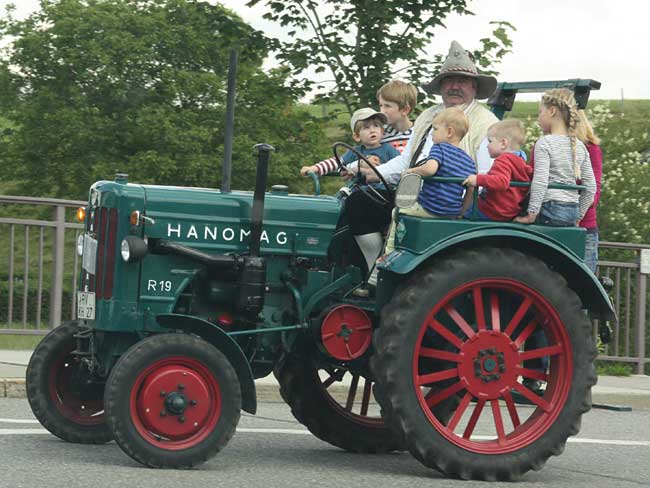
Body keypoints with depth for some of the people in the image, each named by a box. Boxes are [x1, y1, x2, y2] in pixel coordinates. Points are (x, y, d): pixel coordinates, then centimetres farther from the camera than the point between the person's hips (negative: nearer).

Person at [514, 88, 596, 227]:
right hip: (572, 211, 7)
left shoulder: (545, 143, -9)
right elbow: (590, 188, 12)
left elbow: (540, 182, -17)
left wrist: (531, 214, -13)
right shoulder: (580, 146, 11)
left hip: (550, 210, -7)